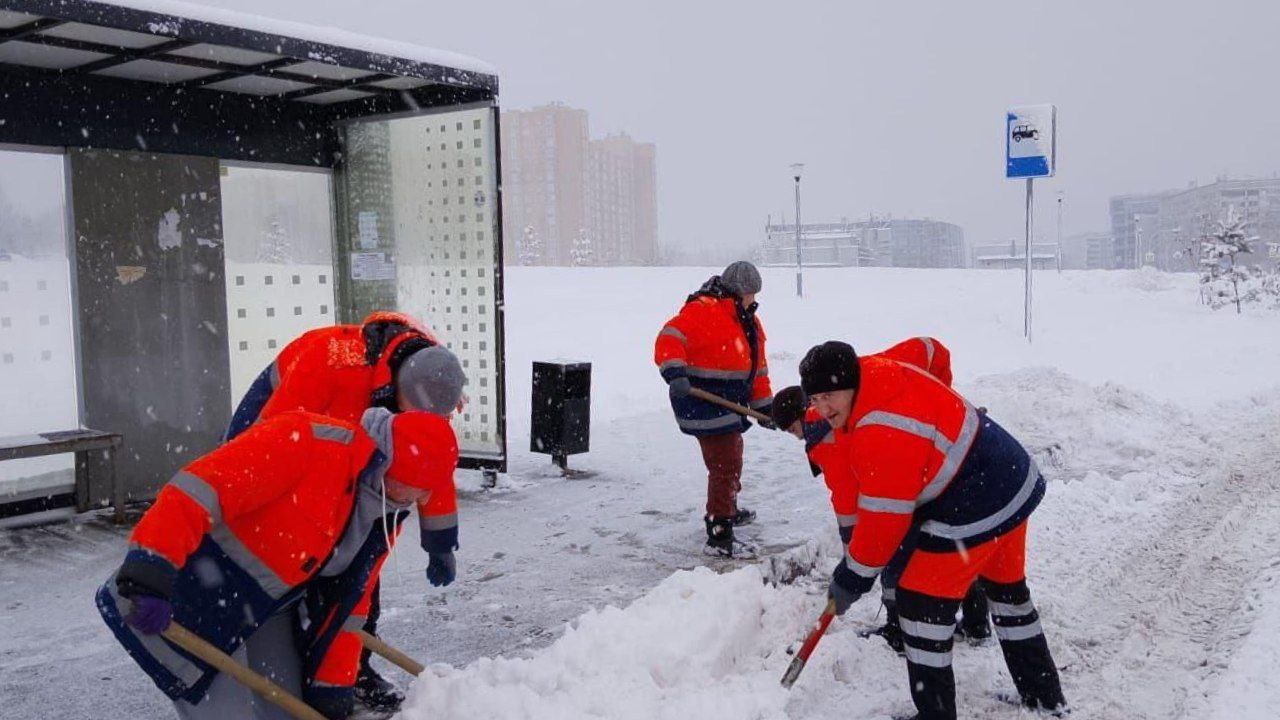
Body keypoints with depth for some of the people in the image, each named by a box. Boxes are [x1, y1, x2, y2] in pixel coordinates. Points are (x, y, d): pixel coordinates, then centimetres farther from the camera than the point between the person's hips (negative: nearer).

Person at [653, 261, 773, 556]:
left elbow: (757, 366, 20)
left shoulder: (748, 320, 13)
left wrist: (763, 405, 19)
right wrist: (674, 373, -43)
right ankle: (719, 536, -8)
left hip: (729, 404, 10)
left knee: (732, 457, 26)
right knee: (724, 464, -12)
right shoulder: (702, 311, -18)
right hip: (703, 400, -10)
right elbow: (669, 338, -29)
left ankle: (727, 510, 49)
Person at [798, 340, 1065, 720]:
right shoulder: (877, 372, -2)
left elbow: (885, 519, -24)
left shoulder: (883, 433, -30)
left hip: (976, 510, -11)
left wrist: (852, 577, -11)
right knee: (1007, 590, 27)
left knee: (921, 601, -1)